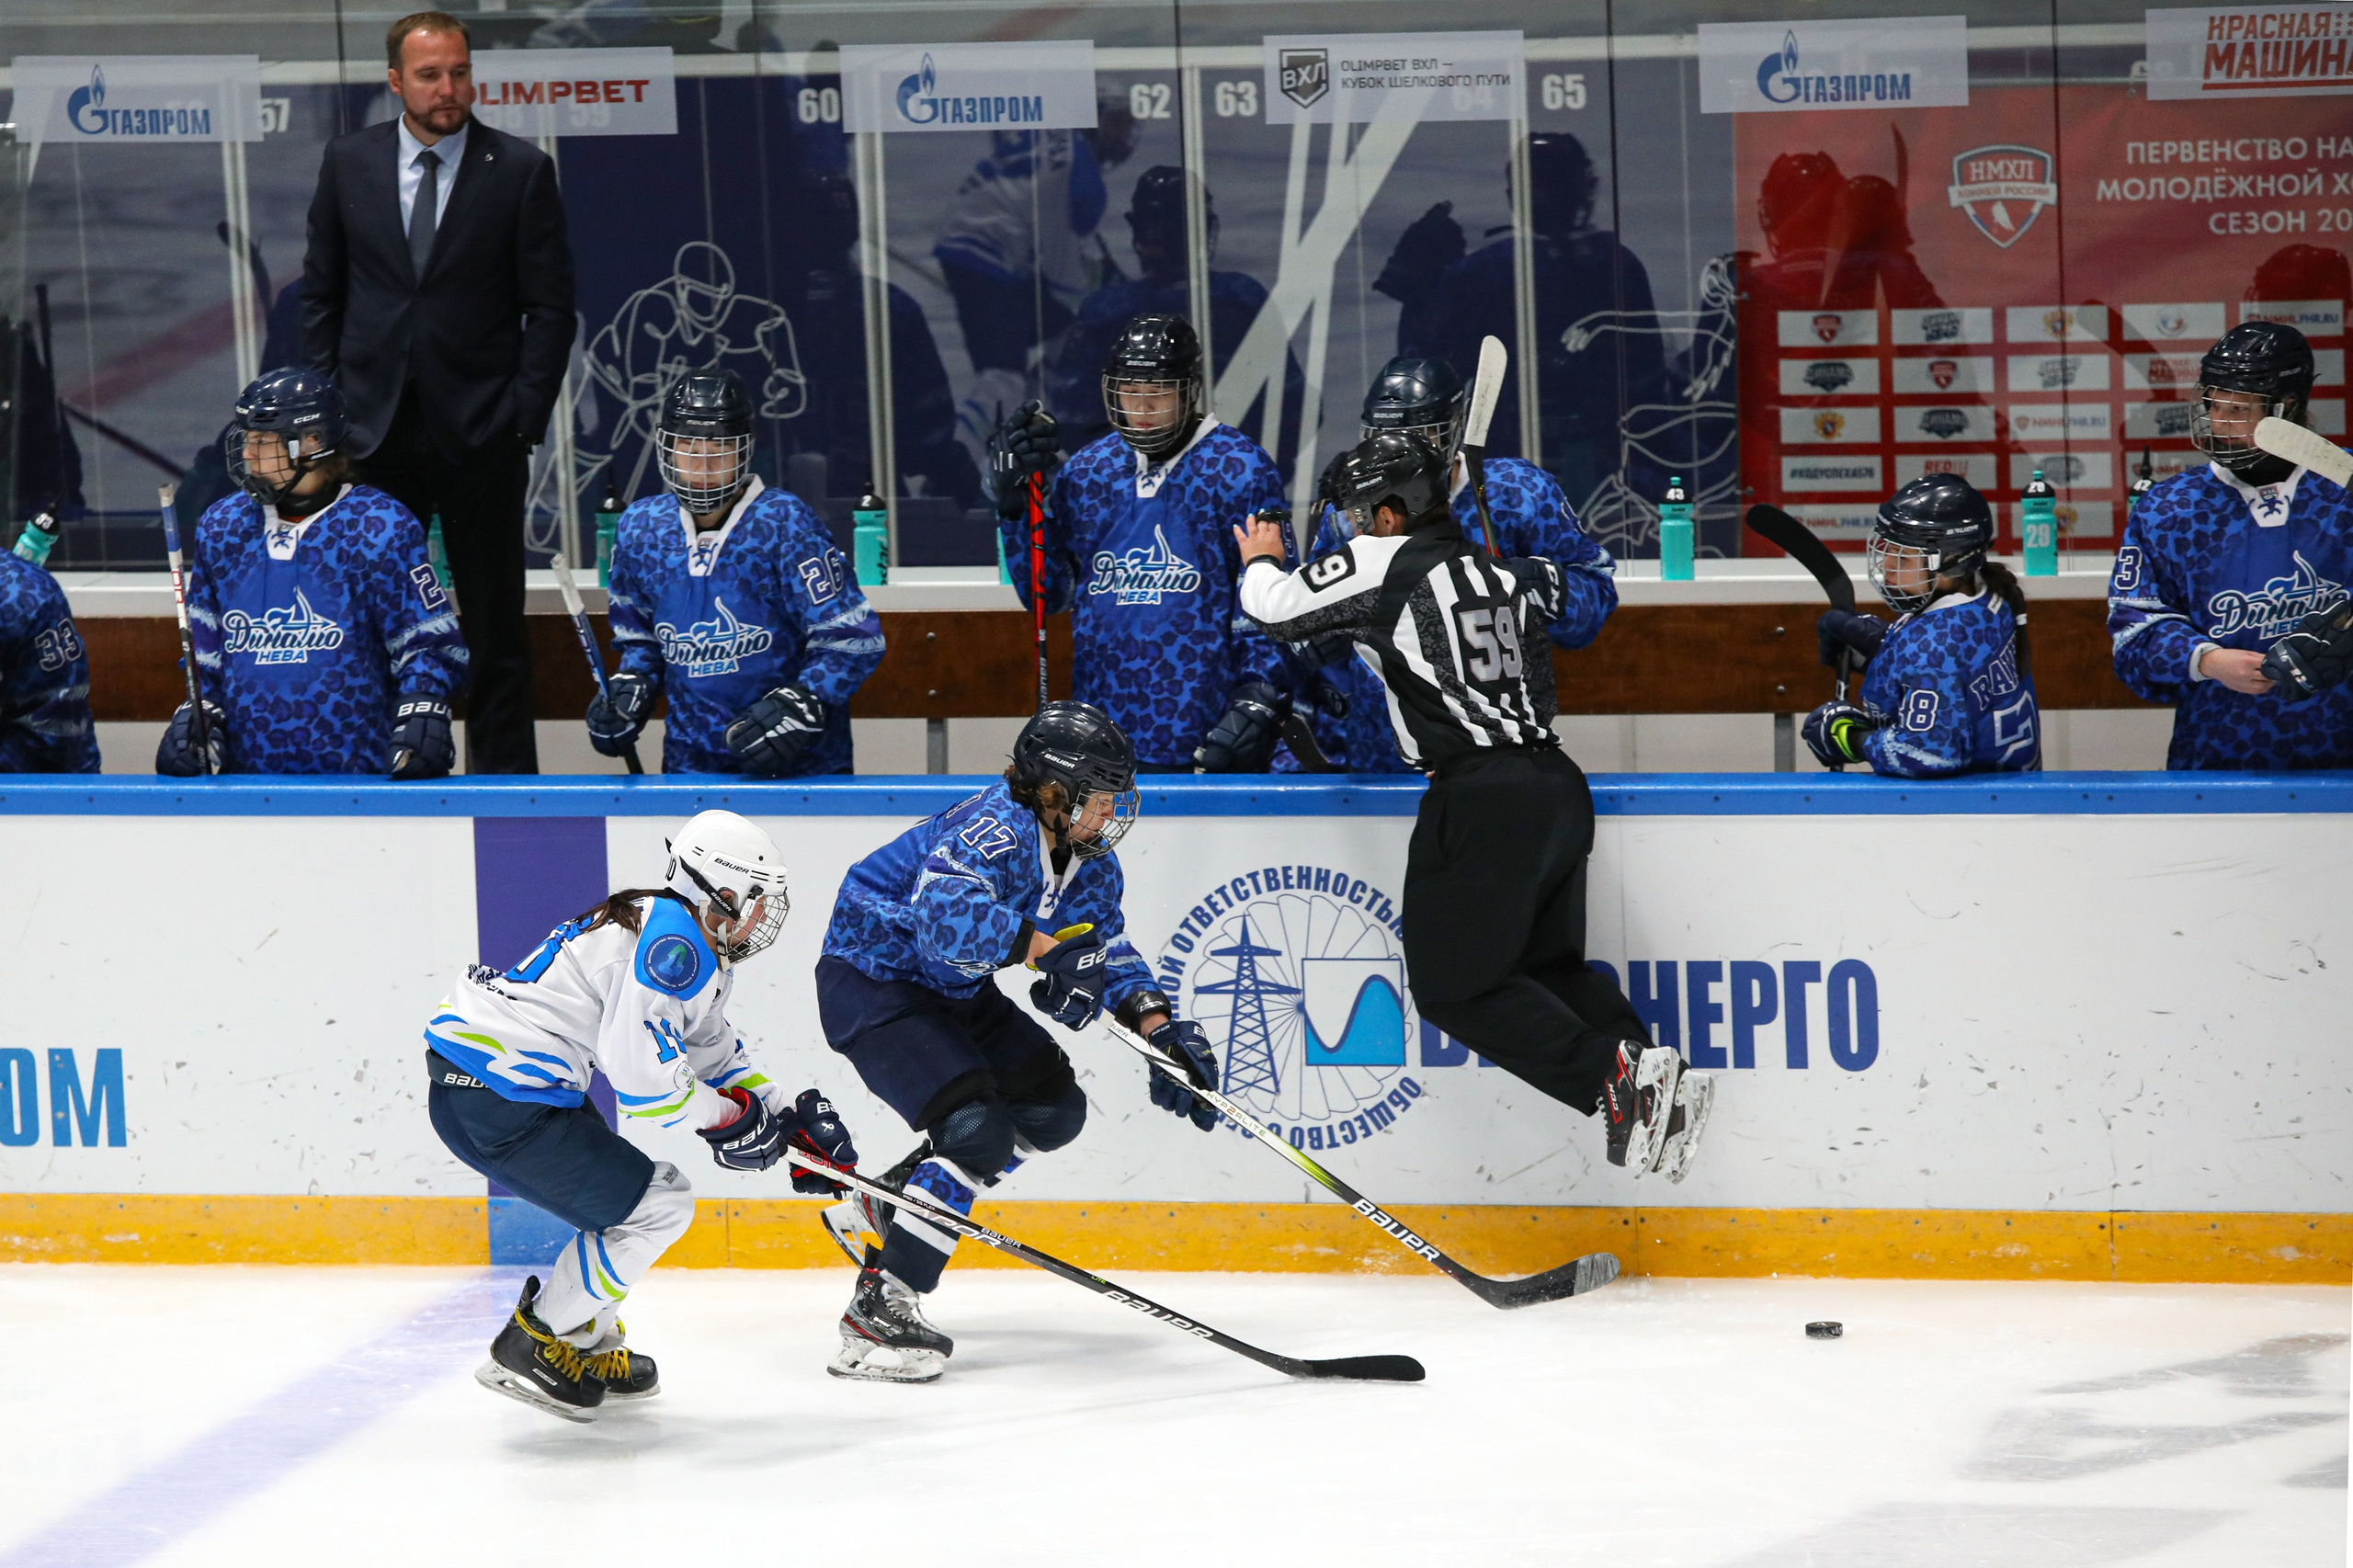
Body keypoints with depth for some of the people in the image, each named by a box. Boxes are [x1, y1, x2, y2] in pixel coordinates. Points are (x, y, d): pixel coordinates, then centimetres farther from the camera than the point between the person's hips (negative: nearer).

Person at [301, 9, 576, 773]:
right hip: (375, 426, 2)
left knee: (494, 623, 3)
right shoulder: (348, 162, 5)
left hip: (479, 431, -2)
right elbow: (321, 293, 11)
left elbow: (550, 308, 0)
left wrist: (523, 418, -8)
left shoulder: (520, 170, -1)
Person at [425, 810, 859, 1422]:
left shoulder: (697, 953, 18)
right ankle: (530, 1346, 3)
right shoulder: (674, 942, -16)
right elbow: (643, 1076, -22)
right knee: (656, 1206, -3)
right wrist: (731, 1118, -7)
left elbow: (714, 1057, 29)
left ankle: (590, 1345, 32)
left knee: (627, 1190, 23)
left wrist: (795, 1118, 19)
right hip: (502, 1096, -11)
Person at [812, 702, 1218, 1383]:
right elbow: (947, 916, -45)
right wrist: (1044, 949, -43)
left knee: (1055, 1108, 10)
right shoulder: (991, 831, -28)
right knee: (976, 1129, -24)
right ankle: (878, 1311, -23)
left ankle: (886, 1205, 19)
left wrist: (1162, 1028, -6)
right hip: (870, 981, -10)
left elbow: (1109, 950, 8)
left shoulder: (1089, 861, 1)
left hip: (951, 993, 10)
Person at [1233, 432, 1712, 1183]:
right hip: (1557, 783, 8)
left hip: (1482, 797, -8)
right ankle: (1650, 1071, -1)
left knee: (1455, 986, -1)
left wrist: (1262, 561, 23)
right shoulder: (1498, 571, 16)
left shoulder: (1386, 561, -4)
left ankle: (1612, 1075, -16)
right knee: (1549, 961, 20)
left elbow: (1277, 612, 2)